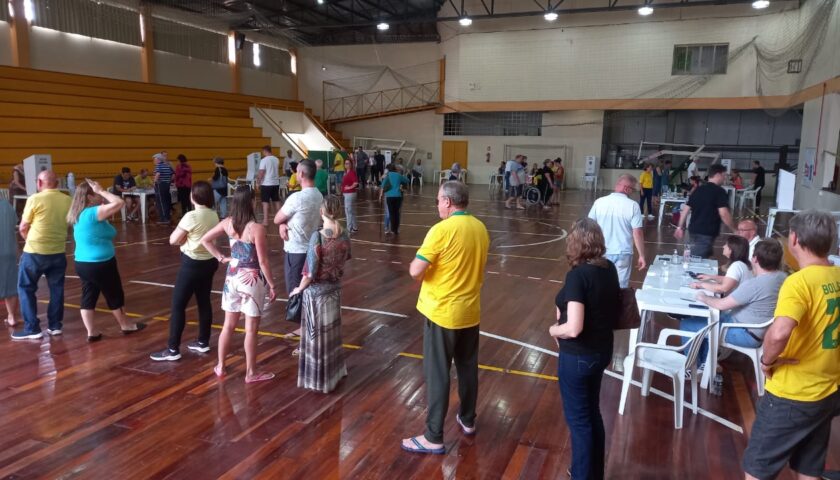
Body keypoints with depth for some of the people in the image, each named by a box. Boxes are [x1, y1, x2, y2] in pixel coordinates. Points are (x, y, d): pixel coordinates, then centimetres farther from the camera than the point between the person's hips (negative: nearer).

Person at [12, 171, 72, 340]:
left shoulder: (35, 199, -9)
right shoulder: (68, 200, 1)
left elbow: (23, 228, -2)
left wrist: (31, 241, 15)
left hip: (35, 252, -3)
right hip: (58, 252, 4)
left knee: (26, 288, 10)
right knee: (57, 288, 14)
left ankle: (32, 328, 9)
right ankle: (55, 325, 19)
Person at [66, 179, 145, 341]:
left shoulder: (79, 214, 6)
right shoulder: (93, 213, -22)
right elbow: (119, 203, -29)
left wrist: (100, 193, 7)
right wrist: (102, 191, -18)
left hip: (82, 263, 8)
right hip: (101, 264, -8)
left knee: (88, 297, 10)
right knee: (115, 296, 10)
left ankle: (91, 332, 15)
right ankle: (126, 326, 26)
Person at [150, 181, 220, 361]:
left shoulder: (191, 216, -19)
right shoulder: (214, 215, 2)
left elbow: (173, 240, -12)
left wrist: (184, 238, 3)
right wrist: (190, 237, -2)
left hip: (192, 264, -8)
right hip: (209, 262, 8)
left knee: (178, 305, 0)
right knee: (204, 302, 16)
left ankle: (173, 350, 4)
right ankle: (203, 342, 26)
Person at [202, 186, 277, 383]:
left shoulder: (228, 223, -3)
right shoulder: (257, 228, -21)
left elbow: (205, 240, 7)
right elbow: (263, 261, -17)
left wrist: (221, 257, 10)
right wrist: (272, 285, -8)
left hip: (232, 278, 6)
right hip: (252, 280, -6)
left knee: (228, 325, 18)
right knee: (251, 329, 6)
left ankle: (220, 367, 30)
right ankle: (251, 372, 18)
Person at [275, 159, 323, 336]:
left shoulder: (297, 198, -22)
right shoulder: (319, 196, 5)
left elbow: (276, 219, -10)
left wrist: (283, 222, 7)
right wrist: (284, 224, -9)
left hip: (296, 252, -8)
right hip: (311, 249, 8)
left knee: (295, 292, 3)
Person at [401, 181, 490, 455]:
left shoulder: (441, 230, -19)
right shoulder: (481, 229, 3)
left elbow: (415, 271, -19)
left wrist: (419, 269, 2)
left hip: (442, 313, -7)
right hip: (470, 311, 7)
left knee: (437, 374, 1)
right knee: (468, 368, 19)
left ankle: (434, 438, 9)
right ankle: (468, 420, 36)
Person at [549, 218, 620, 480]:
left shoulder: (577, 275, -25)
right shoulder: (609, 269, -1)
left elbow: (573, 329, -29)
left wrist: (553, 330, -11)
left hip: (578, 356, -8)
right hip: (602, 350, 8)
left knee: (578, 419, 10)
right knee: (592, 413, 24)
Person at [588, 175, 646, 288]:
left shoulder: (599, 202, -4)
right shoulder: (633, 205, -12)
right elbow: (637, 233, -13)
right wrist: (642, 256, -5)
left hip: (602, 253, 2)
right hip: (623, 254, -2)